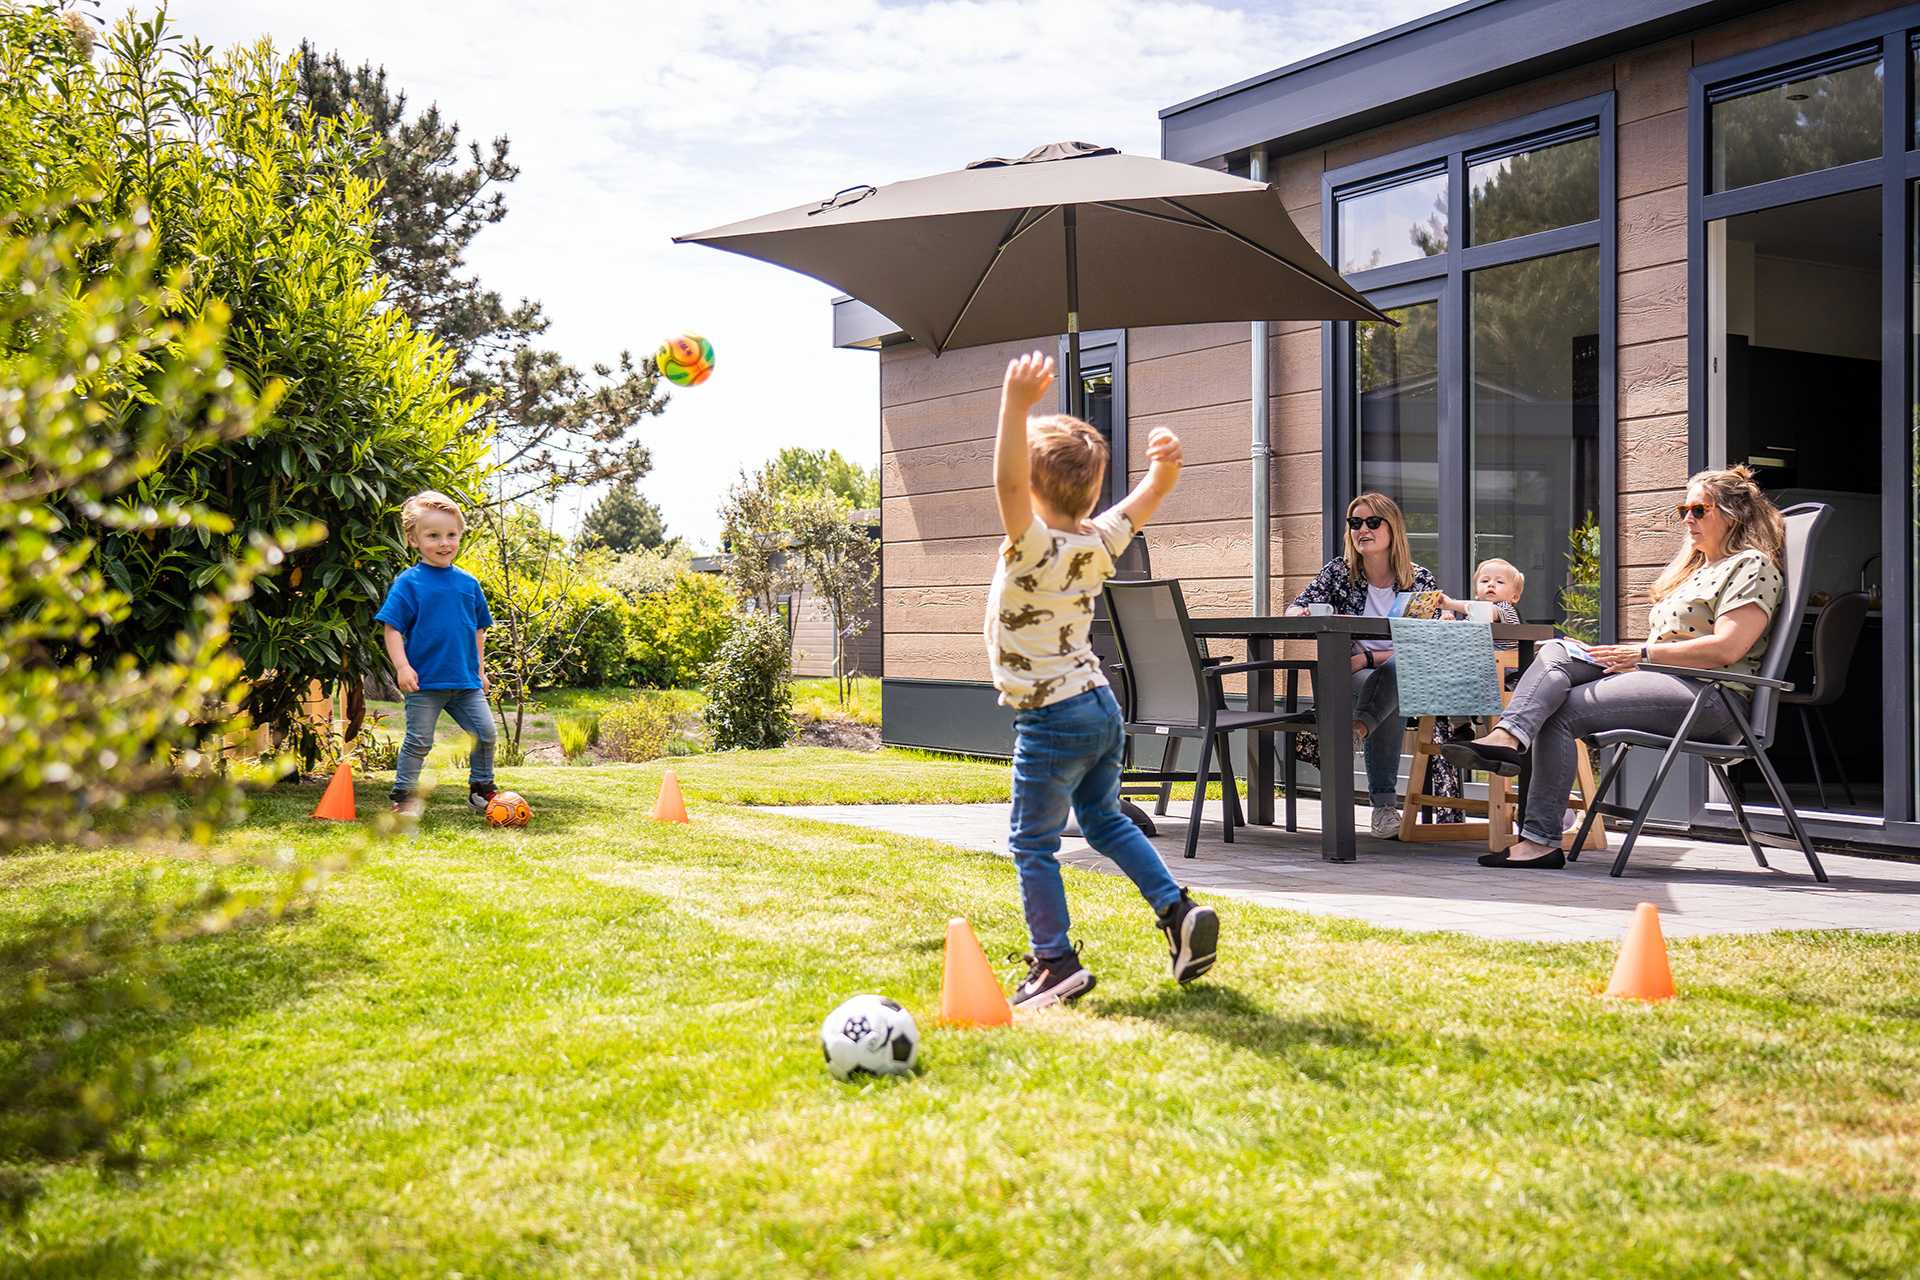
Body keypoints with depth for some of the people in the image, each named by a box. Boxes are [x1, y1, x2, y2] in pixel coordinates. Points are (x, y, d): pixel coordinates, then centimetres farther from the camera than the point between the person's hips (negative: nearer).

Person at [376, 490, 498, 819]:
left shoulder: (468, 583, 8)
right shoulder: (408, 583, -6)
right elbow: (393, 628, -7)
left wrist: (480, 669, 16)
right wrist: (402, 666, -17)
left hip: (466, 681, 4)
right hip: (424, 681, -4)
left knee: (485, 733, 4)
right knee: (419, 741, 1)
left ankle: (481, 788, 21)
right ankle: (404, 796, 13)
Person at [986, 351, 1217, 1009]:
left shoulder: (1033, 546, -20)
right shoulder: (1098, 541, 1)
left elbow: (1005, 481, -36)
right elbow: (1153, 490, 10)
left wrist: (1017, 403, -46)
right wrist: (1168, 459, -12)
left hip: (1051, 721, -8)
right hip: (1100, 707, 8)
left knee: (1033, 843, 3)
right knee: (1105, 820, 23)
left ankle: (1056, 962, 4)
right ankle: (1178, 912, 15)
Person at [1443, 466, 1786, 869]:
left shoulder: (1752, 565, -1)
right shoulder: (1696, 565, 28)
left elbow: (1726, 649, -15)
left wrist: (1644, 653, -12)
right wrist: (1627, 653, 4)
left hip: (1708, 697, -9)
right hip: (1661, 683, 9)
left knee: (1561, 710, -21)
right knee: (1557, 651, -14)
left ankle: (1541, 840, -22)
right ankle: (1509, 737, -39)